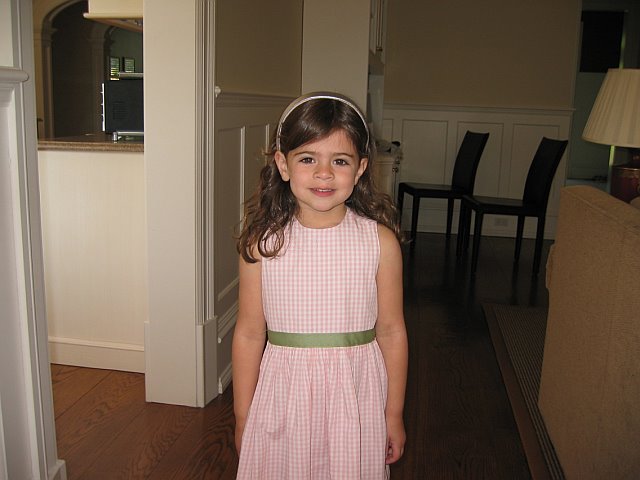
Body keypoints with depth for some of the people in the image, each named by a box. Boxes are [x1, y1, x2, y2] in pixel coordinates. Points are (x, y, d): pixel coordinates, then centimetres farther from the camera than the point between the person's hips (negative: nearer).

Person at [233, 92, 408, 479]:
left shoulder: (379, 241, -9)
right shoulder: (263, 243, -8)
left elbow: (391, 332, -2)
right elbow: (249, 335, -2)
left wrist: (394, 415, 4)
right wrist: (243, 419, 4)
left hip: (354, 400, 0)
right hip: (282, 398, 1)